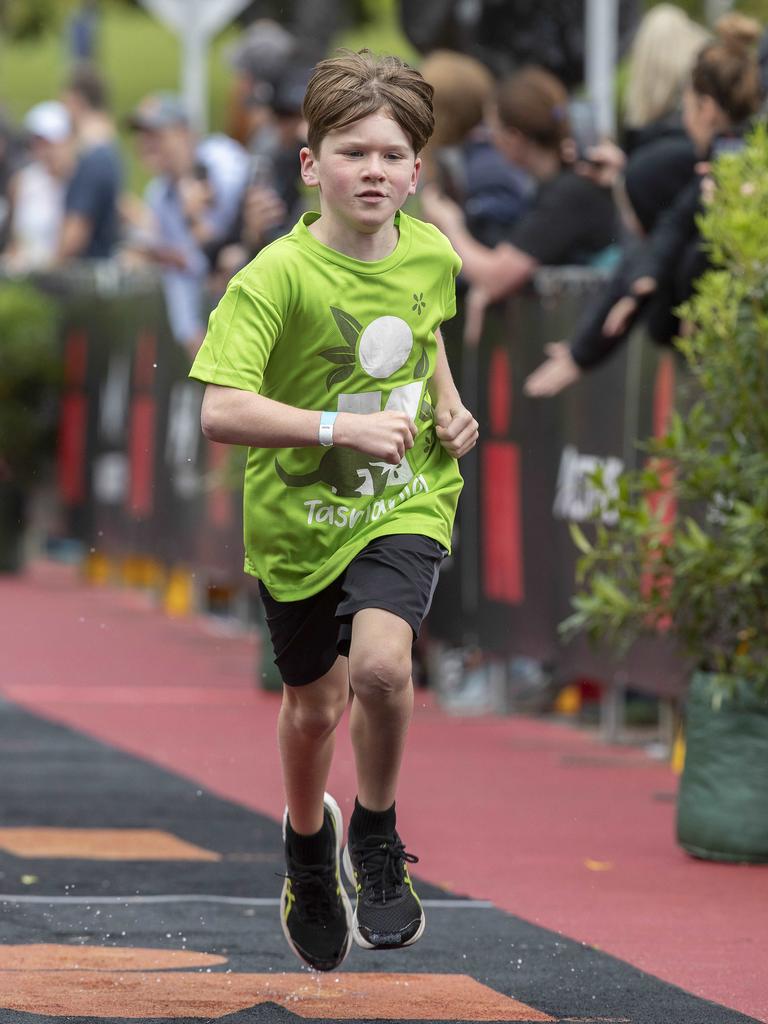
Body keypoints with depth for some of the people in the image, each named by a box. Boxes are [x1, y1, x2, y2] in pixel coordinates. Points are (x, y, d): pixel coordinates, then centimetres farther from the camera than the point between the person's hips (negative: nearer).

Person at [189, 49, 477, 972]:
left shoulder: (429, 255, -5)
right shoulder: (278, 277, -21)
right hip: (299, 512, -1)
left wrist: (448, 406, 5)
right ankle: (307, 838, 48)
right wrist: (342, 427, -34)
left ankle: (375, 833, 3)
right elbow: (221, 411, -29)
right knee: (314, 704, 15)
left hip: (404, 501, 1)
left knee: (381, 663, -24)